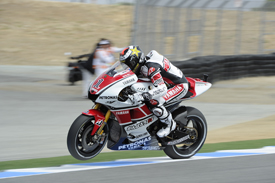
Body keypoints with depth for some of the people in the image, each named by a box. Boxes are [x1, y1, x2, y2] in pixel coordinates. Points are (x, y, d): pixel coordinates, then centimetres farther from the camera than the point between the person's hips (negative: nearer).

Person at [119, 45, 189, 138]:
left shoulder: (150, 67, -30)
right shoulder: (142, 64, 0)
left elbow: (162, 89, -41)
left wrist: (142, 96, -51)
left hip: (180, 86, -10)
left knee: (153, 102, -28)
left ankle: (170, 124, -8)